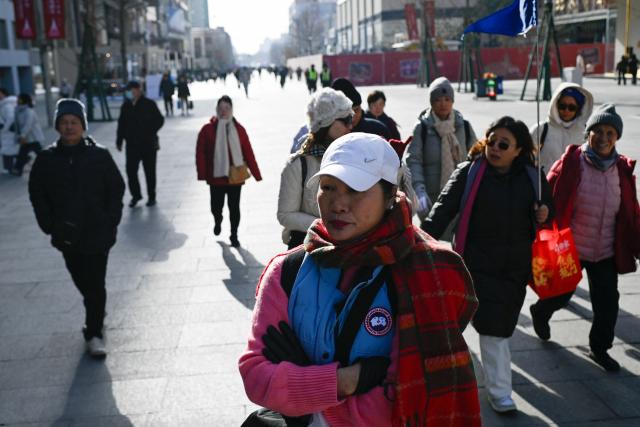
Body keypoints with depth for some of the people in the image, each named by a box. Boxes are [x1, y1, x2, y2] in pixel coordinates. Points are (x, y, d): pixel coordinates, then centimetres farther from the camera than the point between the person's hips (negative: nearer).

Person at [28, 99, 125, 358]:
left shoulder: (99, 156, -7)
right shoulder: (46, 159, -2)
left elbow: (117, 189, -1)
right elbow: (37, 194, 6)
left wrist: (111, 222, -7)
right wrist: (49, 226, -2)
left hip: (97, 233, -3)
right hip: (66, 235, 3)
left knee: (95, 284, -2)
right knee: (81, 281, 17)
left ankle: (94, 333, 9)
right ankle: (96, 316, 42)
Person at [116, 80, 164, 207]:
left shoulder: (149, 104, -6)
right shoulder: (126, 106, 6)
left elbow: (159, 120, -4)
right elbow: (121, 124, 11)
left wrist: (150, 132, -15)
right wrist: (119, 141, 8)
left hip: (148, 144, -3)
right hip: (132, 144, 3)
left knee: (149, 171, 6)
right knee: (130, 170, 0)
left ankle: (151, 196, 19)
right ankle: (135, 195, 16)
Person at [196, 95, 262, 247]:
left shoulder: (239, 129, 1)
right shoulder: (207, 129, -3)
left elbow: (248, 153, 0)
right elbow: (200, 153, -5)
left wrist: (256, 174, -1)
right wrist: (202, 174, -13)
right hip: (216, 177, -1)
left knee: (234, 208, 5)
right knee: (216, 207, 7)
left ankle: (234, 235, 23)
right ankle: (218, 221, 41)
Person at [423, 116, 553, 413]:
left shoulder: (531, 177, 5)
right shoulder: (469, 173, -7)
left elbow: (548, 207, 20)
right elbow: (444, 209, -15)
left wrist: (545, 214, -5)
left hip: (515, 265, 3)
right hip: (478, 262, -3)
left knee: (500, 325, 10)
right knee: (493, 327, -5)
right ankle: (499, 392, 11)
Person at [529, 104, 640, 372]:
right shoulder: (571, 162, -13)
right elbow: (548, 198, -12)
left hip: (606, 253, 3)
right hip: (568, 249, -3)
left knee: (607, 303, 6)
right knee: (561, 295, 15)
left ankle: (600, 348, 29)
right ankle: (540, 312, 48)